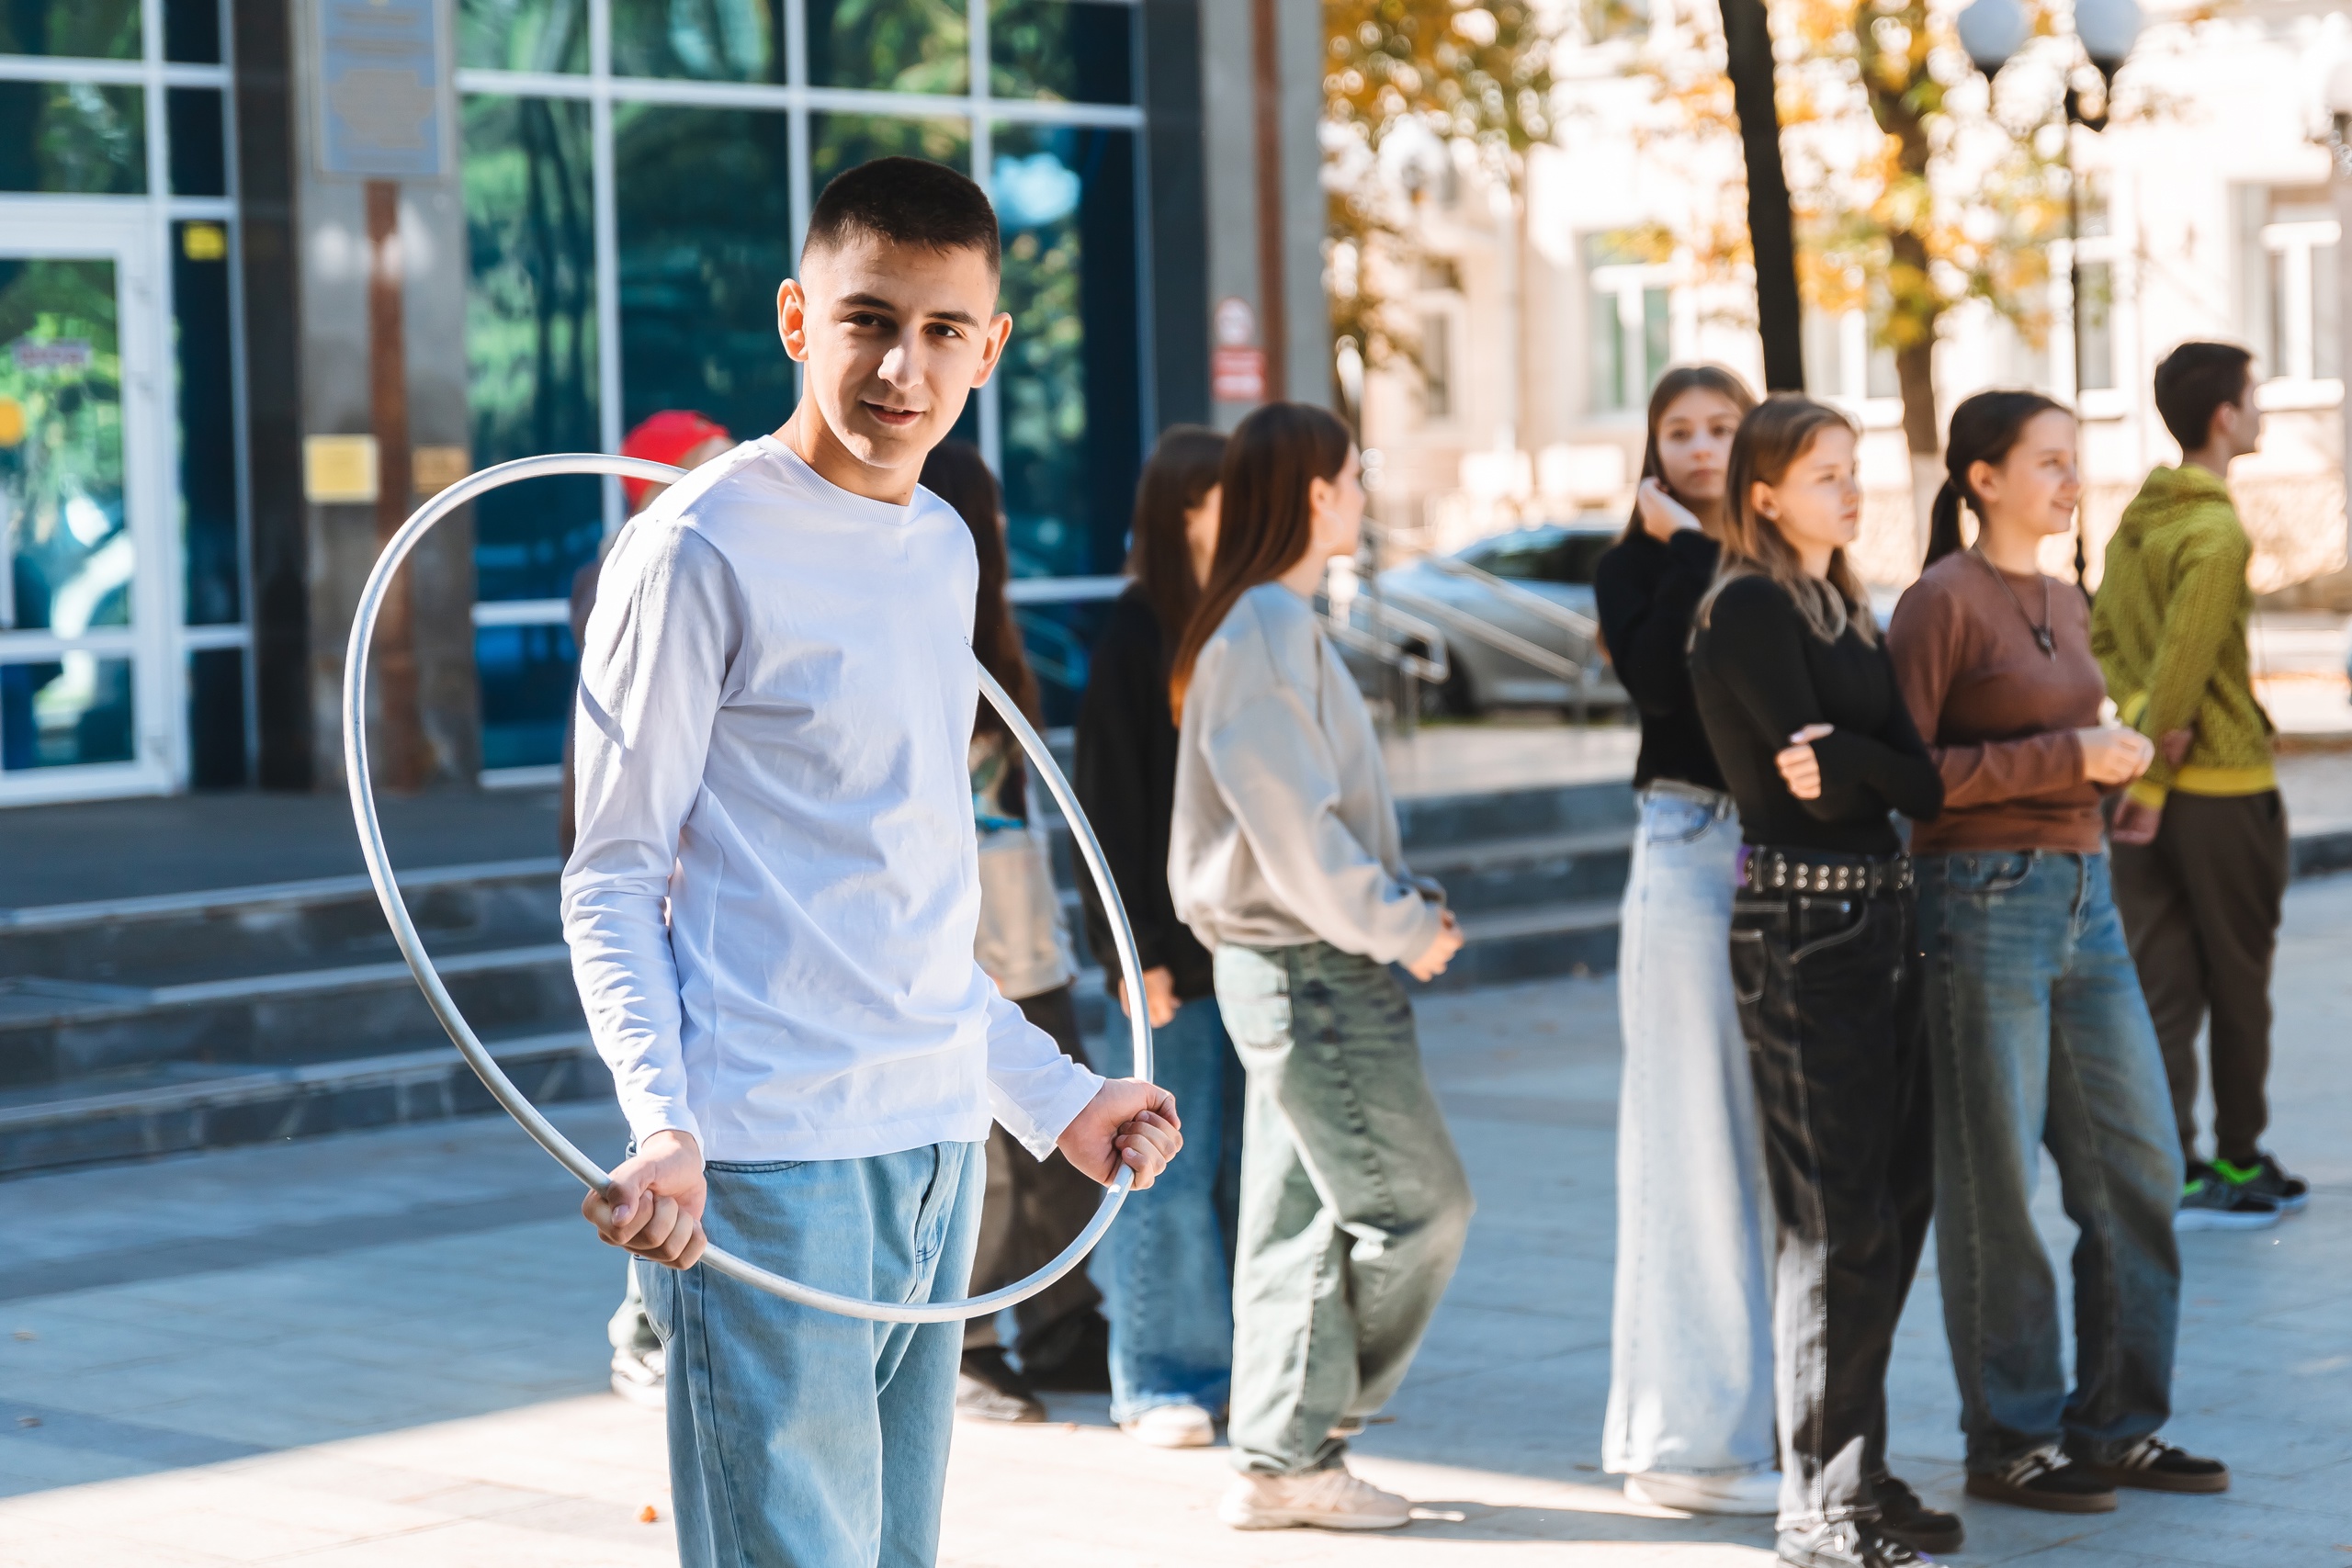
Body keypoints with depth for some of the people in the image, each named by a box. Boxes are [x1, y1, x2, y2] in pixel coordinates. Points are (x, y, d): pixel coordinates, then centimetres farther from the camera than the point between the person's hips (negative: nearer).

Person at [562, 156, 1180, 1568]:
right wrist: (662, 1127, -23)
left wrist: (1051, 1093, 26)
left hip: (939, 1143, 8)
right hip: (772, 1164, -8)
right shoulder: (698, 550, -8)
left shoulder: (944, 550, 15)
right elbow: (613, 882, -8)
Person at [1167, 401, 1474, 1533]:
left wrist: (1401, 901, 10)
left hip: (1303, 961, 10)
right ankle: (1299, 1446, 2)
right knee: (1416, 1199, -5)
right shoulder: (1269, 624, -16)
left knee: (1306, 1211, 10)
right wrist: (1395, 928, -14)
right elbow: (1289, 817, -21)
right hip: (1311, 967, -10)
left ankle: (1282, 1459, 14)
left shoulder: (1270, 620, 16)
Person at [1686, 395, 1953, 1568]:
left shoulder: (1842, 608, 17)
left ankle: (1856, 1472, 19)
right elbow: (1819, 782, -17)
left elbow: (1906, 765, 6)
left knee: (1897, 1200, 10)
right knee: (1837, 1220, -5)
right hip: (1801, 922, -9)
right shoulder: (1749, 609, -9)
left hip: (1878, 910, 9)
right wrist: (1883, 772, -1)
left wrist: (1853, 763, -11)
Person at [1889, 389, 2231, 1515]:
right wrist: (2065, 757, -17)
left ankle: (2119, 1428, 18)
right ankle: (2009, 1444, 11)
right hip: (1983, 902, -8)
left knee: (2138, 1168, 8)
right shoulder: (1943, 601, -9)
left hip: (2084, 896, 8)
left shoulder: (2064, 606, 15)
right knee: (1995, 1188, 1)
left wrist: (2115, 759, 6)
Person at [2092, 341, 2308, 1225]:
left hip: (2154, 786, 7)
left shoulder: (2136, 521, 10)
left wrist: (2141, 714, -5)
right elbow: (2181, 667, -21)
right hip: (2223, 787, -7)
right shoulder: (2218, 536, -16)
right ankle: (2239, 1165, 15)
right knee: (2239, 986, 6)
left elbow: (2101, 640, 10)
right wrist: (2152, 778, -16)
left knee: (2159, 986, 5)